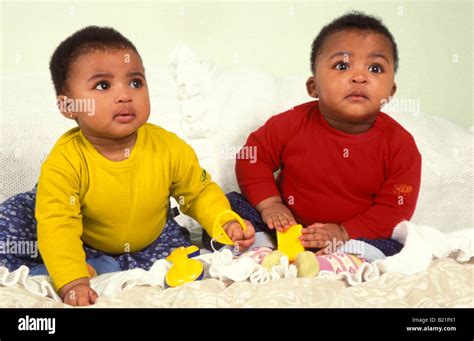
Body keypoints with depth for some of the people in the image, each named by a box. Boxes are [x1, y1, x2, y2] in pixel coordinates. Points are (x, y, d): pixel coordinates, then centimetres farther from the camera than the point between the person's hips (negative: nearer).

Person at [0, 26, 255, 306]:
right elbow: (58, 226, -33)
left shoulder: (170, 148, -22)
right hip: (86, 248, -1)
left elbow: (200, 193, -7)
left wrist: (226, 222, -24)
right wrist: (73, 281, -44)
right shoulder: (64, 161, -30)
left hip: (152, 241, 2)